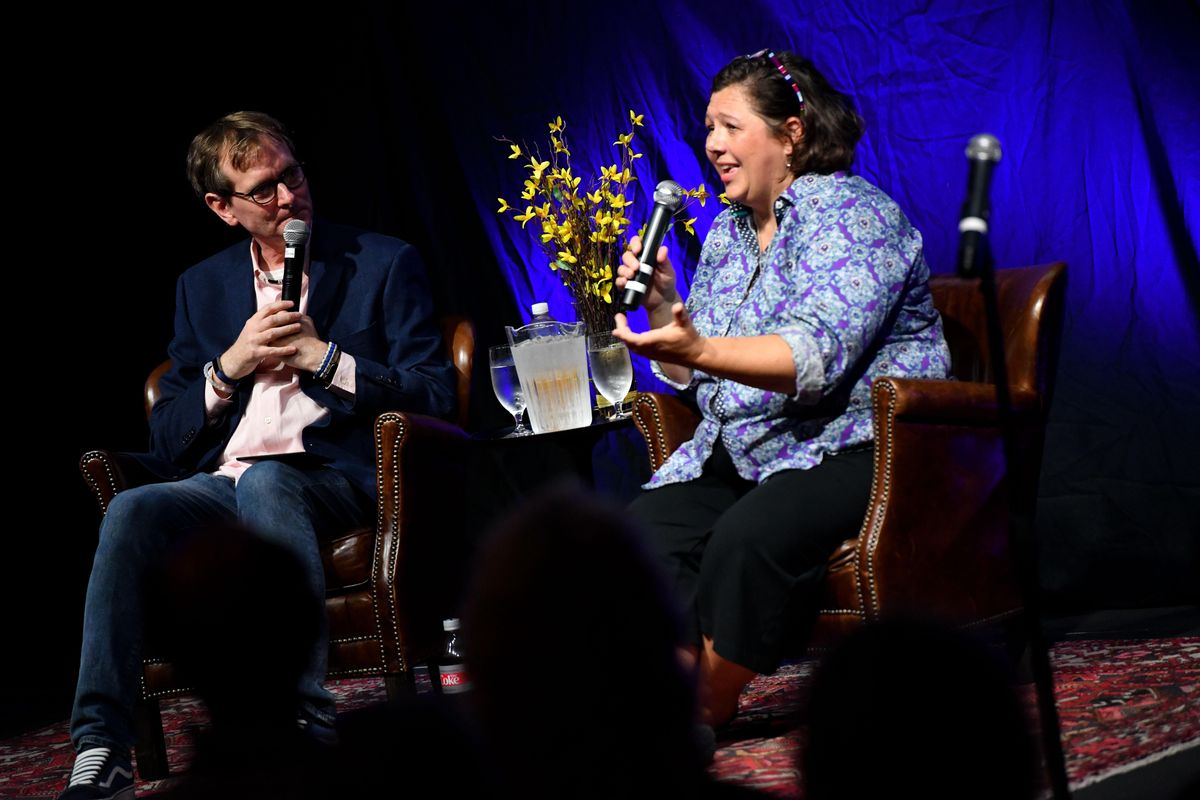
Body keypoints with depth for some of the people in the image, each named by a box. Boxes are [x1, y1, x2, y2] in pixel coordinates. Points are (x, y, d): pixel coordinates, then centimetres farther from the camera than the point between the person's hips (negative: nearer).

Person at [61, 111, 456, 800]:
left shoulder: (384, 263, 9)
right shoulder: (203, 286, 20)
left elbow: (435, 395, 0)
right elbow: (167, 440, 15)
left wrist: (320, 357, -8)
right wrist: (229, 366, -2)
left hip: (339, 478, -3)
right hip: (222, 481, 3)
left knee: (262, 481, -37)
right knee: (132, 511, -28)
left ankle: (311, 725, -41)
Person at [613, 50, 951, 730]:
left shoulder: (850, 215, -10)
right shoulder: (727, 232, 16)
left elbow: (817, 357, -24)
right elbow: (694, 375, 20)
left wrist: (701, 348, -38)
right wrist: (661, 307, 1)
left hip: (854, 450, -7)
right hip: (740, 451, 8)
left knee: (748, 540, -34)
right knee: (644, 534, -20)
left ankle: (708, 709, -16)